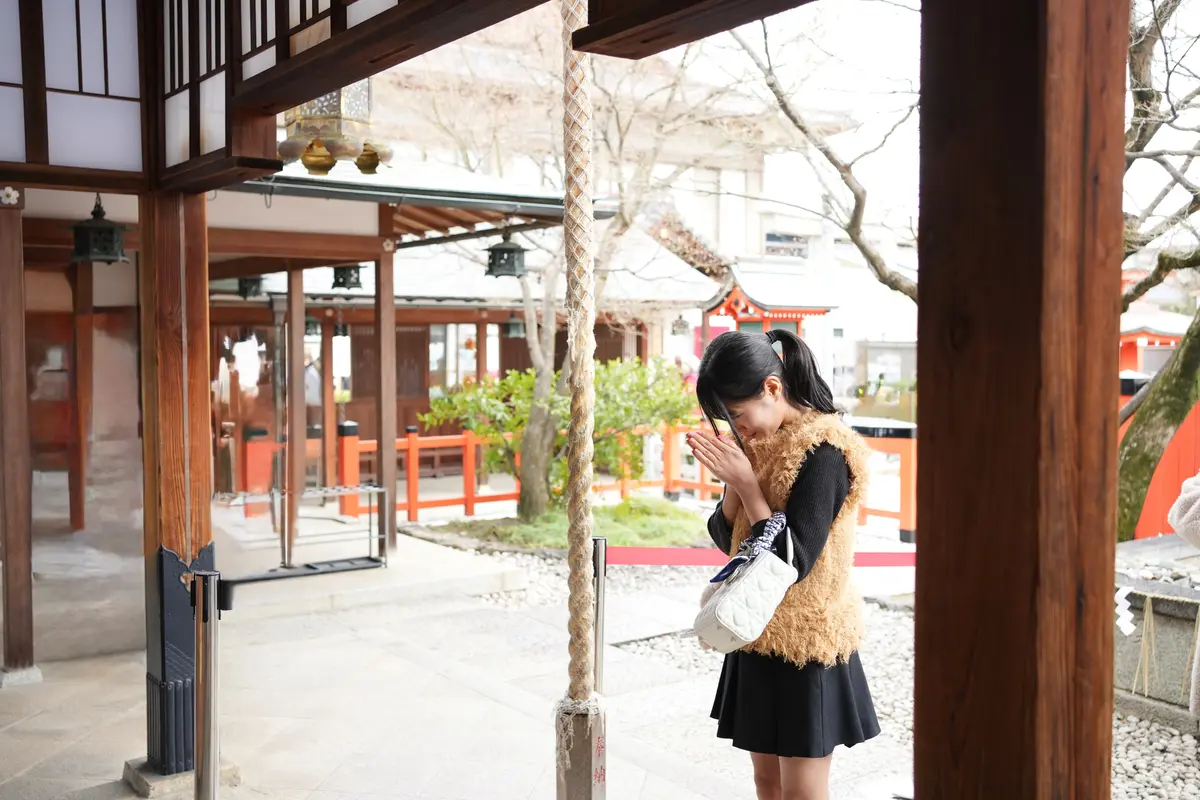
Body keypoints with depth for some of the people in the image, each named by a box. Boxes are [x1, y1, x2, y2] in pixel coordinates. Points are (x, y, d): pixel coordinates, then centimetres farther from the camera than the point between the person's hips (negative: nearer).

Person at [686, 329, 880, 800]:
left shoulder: (823, 452, -20)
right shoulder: (761, 442, 5)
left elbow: (796, 561, -23)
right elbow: (727, 540, 7)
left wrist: (747, 484, -21)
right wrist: (732, 482, -11)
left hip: (805, 643, -8)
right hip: (758, 638, 8)